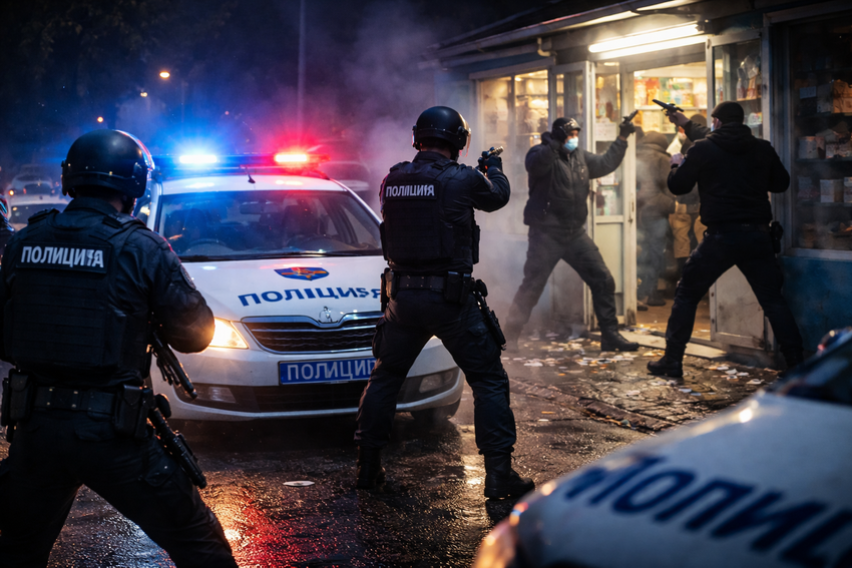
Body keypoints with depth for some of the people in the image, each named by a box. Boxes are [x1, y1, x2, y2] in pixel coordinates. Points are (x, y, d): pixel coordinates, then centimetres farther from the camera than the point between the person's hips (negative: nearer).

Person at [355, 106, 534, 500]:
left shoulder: (392, 181, 3)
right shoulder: (462, 180, -9)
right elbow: (498, 196, 11)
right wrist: (495, 168, 34)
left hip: (402, 296, 4)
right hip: (450, 297, -4)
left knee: (385, 376, 20)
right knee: (489, 381, 6)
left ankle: (368, 466, 24)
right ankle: (499, 474, 3)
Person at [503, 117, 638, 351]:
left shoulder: (580, 158, 12)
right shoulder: (542, 154, -9)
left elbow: (606, 164, 24)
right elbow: (535, 164, -31)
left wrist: (622, 139, 19)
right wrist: (552, 145, -49)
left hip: (575, 234, 6)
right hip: (546, 234, -6)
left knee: (604, 281, 3)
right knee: (532, 287, -6)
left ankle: (610, 335, 12)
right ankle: (510, 337, 6)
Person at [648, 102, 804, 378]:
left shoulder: (703, 149, -2)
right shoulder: (763, 148, 6)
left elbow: (678, 186, 5)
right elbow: (781, 183, 18)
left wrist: (677, 165, 25)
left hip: (722, 236, -3)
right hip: (758, 235, 3)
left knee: (686, 295, 10)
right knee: (773, 299, 11)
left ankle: (672, 361, 10)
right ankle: (797, 363, 8)